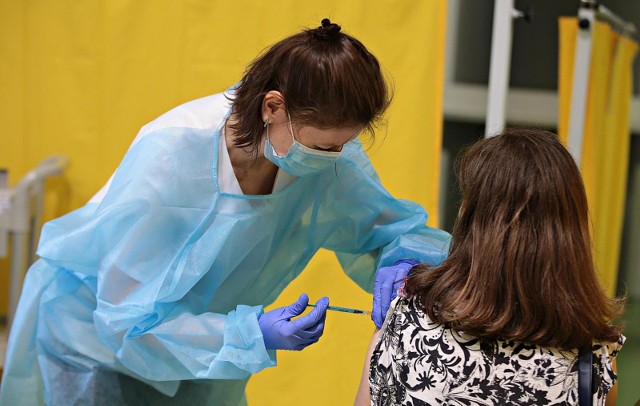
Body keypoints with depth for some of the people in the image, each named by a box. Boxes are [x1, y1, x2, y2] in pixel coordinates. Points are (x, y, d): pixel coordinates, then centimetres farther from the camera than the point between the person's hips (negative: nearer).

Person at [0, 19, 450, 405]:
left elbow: (395, 225, -6)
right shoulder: (170, 157, -36)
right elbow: (128, 319, -31)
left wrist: (400, 259, -31)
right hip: (95, 328, -4)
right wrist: (252, 333, -42)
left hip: (201, 334, 4)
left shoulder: (331, 154, -22)